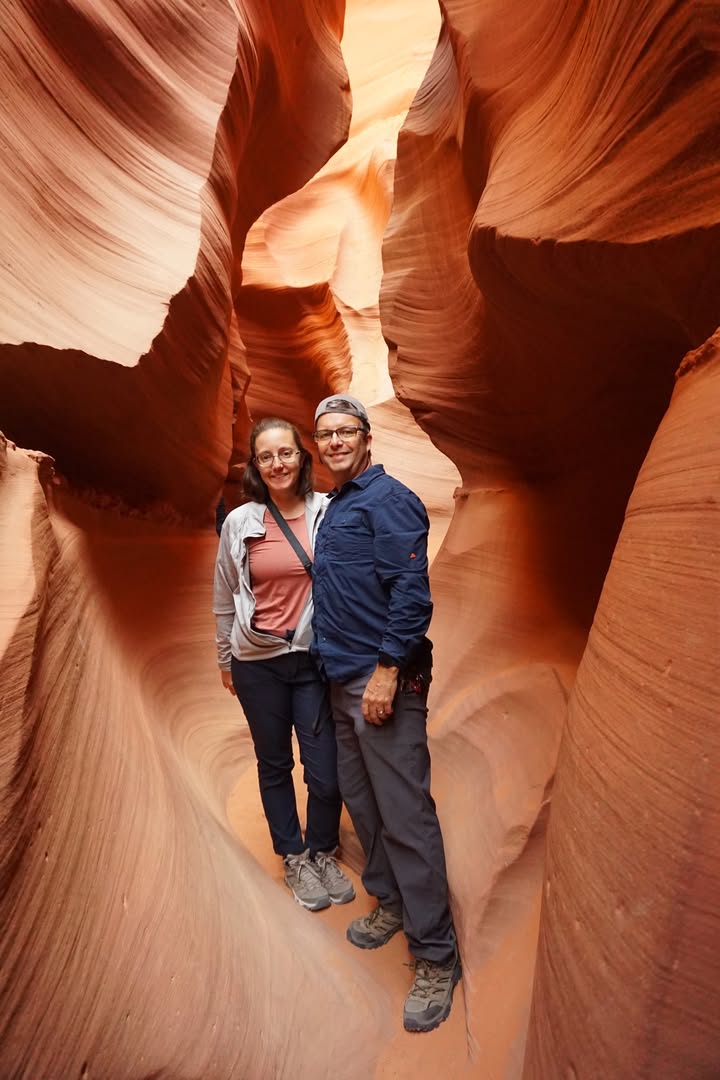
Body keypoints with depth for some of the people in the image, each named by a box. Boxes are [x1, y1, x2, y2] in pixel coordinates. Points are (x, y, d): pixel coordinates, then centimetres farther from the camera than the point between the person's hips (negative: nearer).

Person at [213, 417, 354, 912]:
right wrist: (225, 659, 12)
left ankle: (323, 852, 31)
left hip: (315, 657, -1)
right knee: (274, 764, 15)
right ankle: (294, 858, 37)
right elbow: (225, 598, 6)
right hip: (257, 662, 1)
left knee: (326, 771, 2)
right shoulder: (240, 522, -3)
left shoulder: (328, 512, -6)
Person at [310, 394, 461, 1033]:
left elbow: (412, 591, -19)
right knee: (360, 797, 18)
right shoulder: (335, 506, 17)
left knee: (405, 813, -4)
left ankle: (436, 957, 9)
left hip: (384, 678, -9)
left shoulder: (388, 498, -11)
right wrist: (340, 667, 18)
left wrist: (387, 670, -21)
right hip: (342, 678, 9)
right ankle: (390, 902, 37)